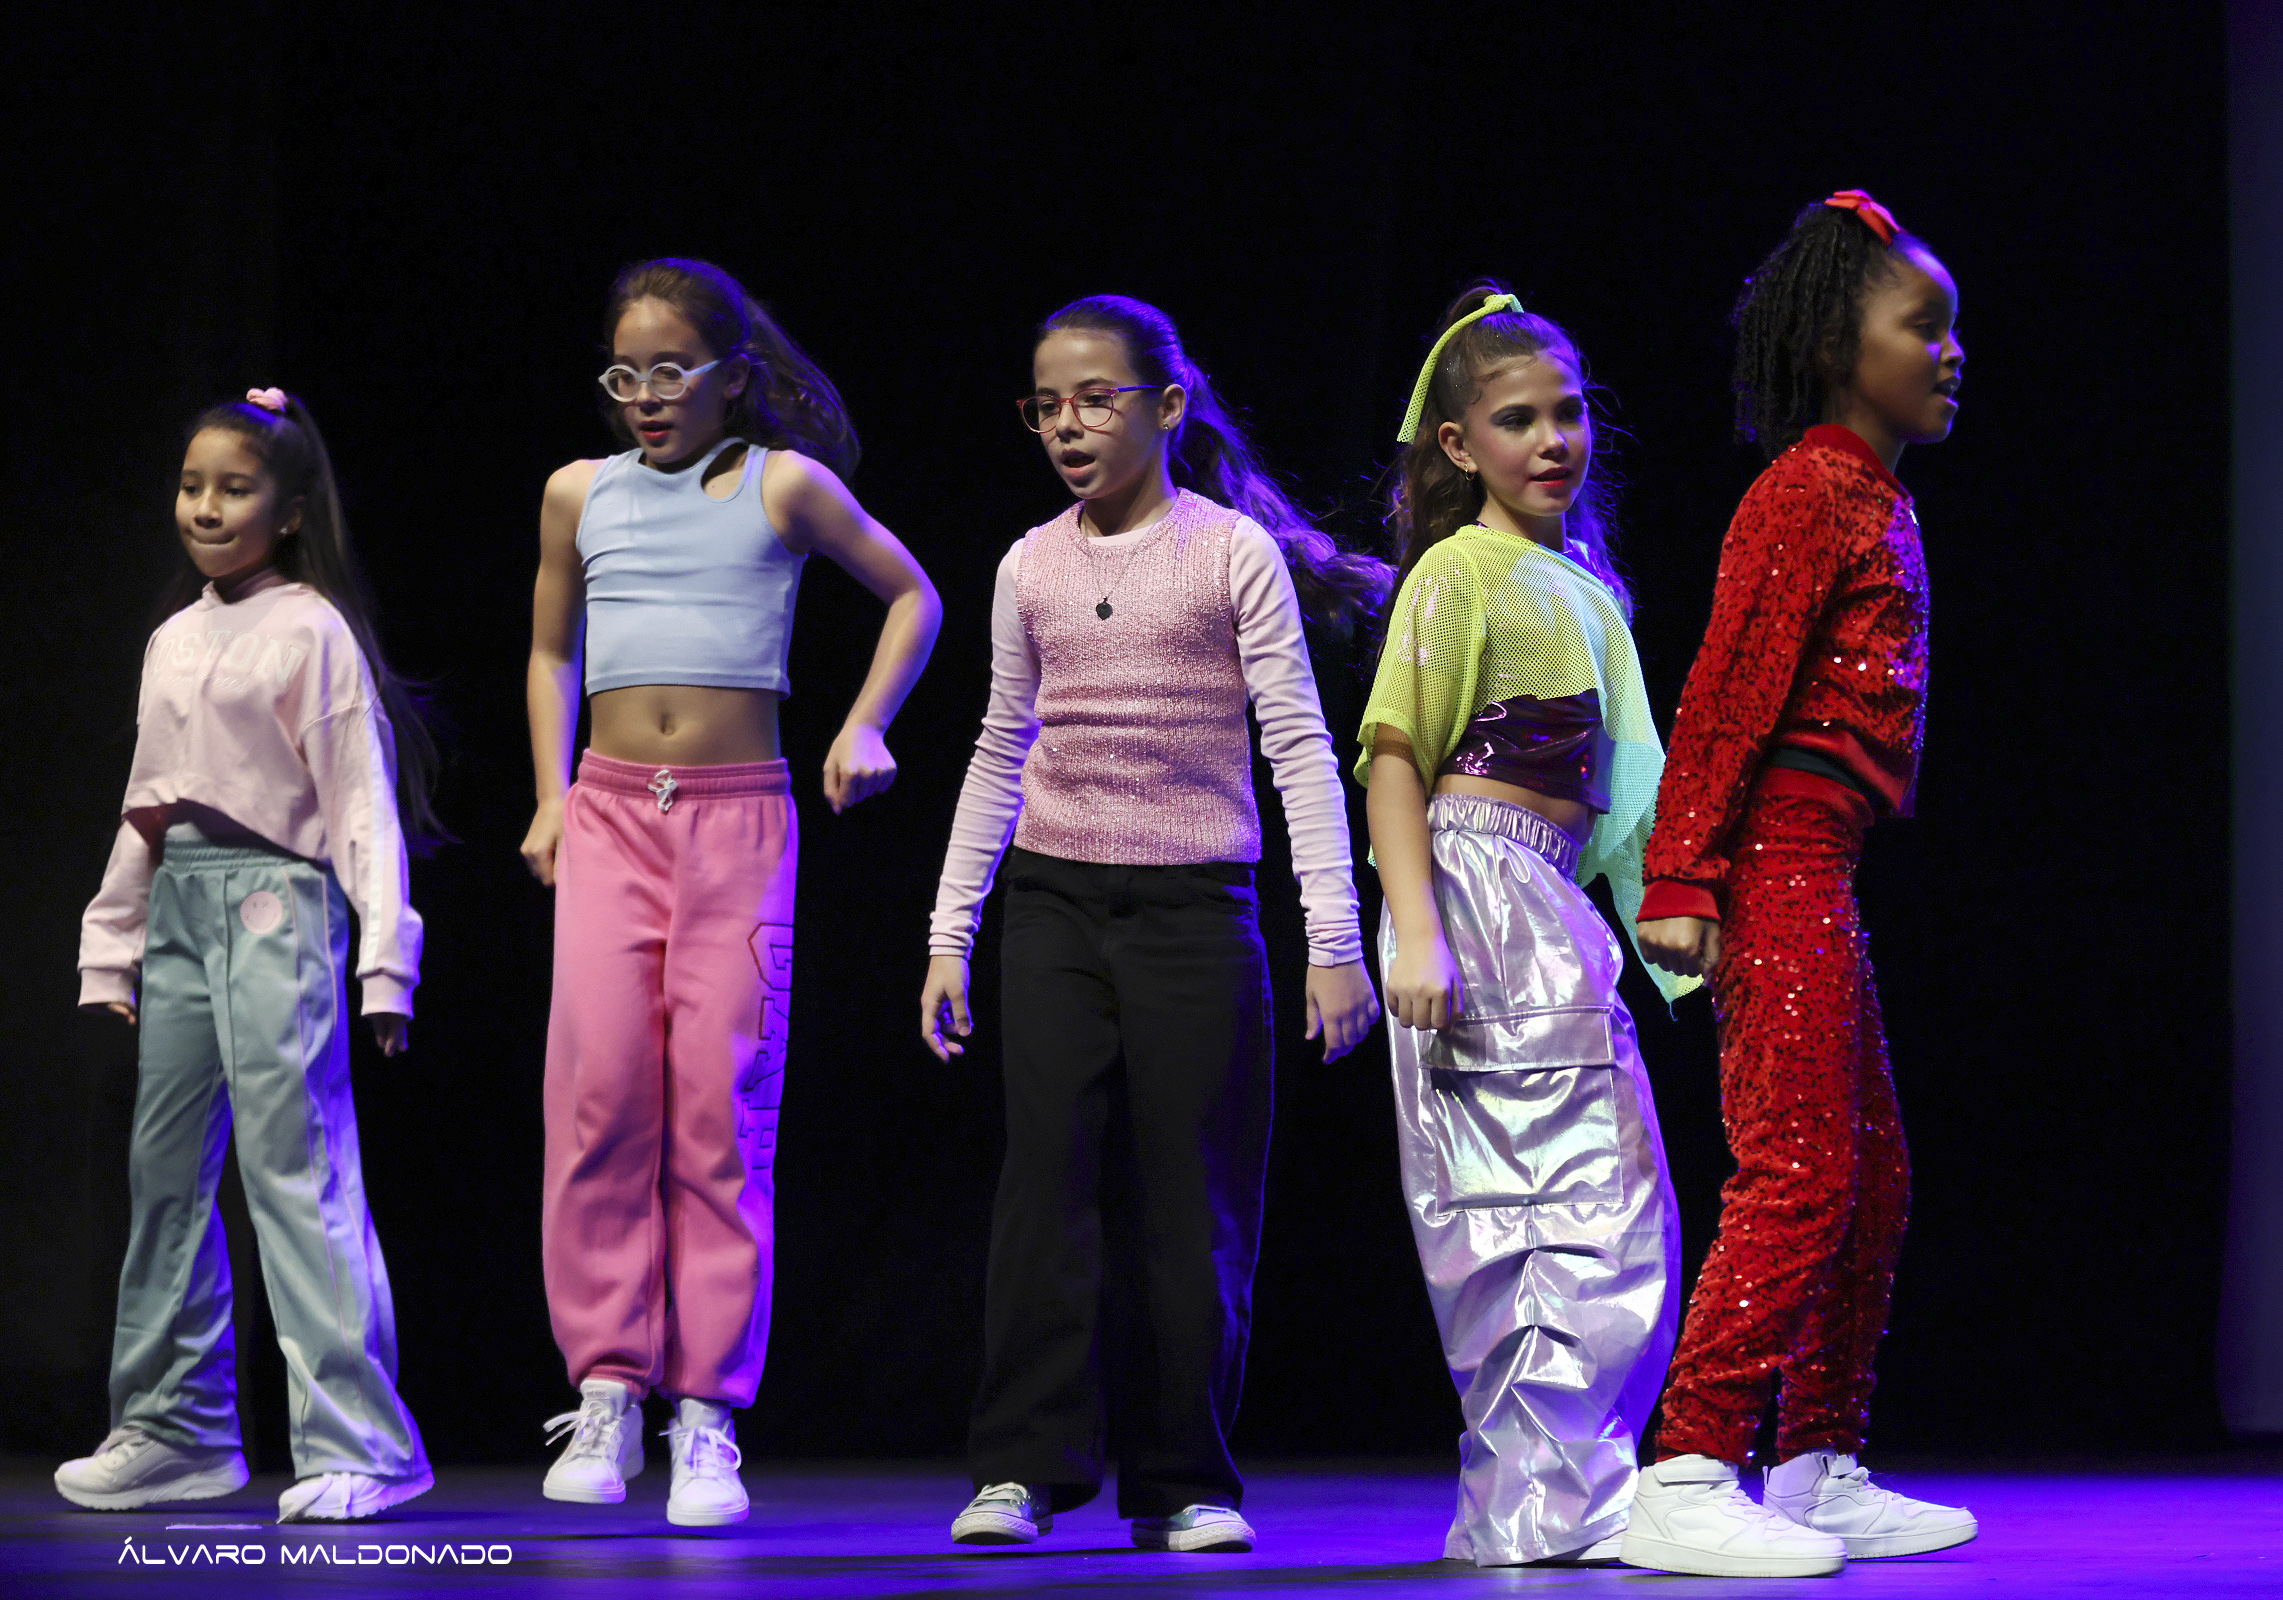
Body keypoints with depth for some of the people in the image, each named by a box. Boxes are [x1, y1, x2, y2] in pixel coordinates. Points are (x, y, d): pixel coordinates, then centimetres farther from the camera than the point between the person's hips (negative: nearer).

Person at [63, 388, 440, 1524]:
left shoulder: (311, 631, -5)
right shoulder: (173, 641, 16)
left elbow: (362, 796, -9)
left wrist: (383, 954, -16)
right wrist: (111, 946, 17)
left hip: (277, 898, -8)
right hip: (180, 908, 8)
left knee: (295, 1162, -14)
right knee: (165, 1170, 9)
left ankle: (355, 1442, -16)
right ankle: (176, 1430, 18)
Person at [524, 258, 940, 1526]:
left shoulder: (785, 486, 3)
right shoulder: (580, 494, 12)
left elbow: (912, 595, 14)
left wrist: (866, 726, 3)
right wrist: (550, 798, 14)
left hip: (739, 815, -2)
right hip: (610, 813, 2)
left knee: (720, 1099, -7)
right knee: (599, 1082, -12)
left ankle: (707, 1415, -4)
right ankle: (607, 1386, -7)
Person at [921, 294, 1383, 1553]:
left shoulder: (1232, 551, -2)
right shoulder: (1031, 569, 8)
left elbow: (1298, 745, -3)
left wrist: (1334, 938, -9)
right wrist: (950, 934, 14)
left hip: (1194, 907, -2)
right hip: (1054, 905, 2)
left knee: (1190, 1196, -1)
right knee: (1049, 1175, -7)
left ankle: (1181, 1481, 8)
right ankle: (1022, 1468, -4)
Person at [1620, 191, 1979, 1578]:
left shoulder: (1878, 499, 19)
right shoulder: (1811, 492, -10)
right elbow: (1727, 687, -16)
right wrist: (1684, 880, -21)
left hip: (1820, 875, 10)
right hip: (1780, 855, -10)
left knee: (1871, 1178, 13)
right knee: (1798, 1170, -13)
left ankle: (1820, 1476, 20)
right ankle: (1689, 1480, -13)